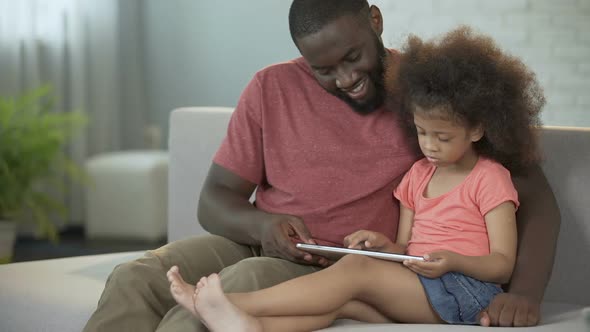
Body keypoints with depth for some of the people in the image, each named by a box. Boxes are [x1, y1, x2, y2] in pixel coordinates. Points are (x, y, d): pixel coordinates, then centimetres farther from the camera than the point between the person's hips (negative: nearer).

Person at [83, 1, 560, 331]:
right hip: (254, 245, 4)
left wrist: (525, 291, -22)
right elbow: (214, 200, 9)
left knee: (239, 286, -36)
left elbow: (535, 199, -3)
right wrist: (260, 225, -16)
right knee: (134, 278, -25)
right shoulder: (271, 89, 7)